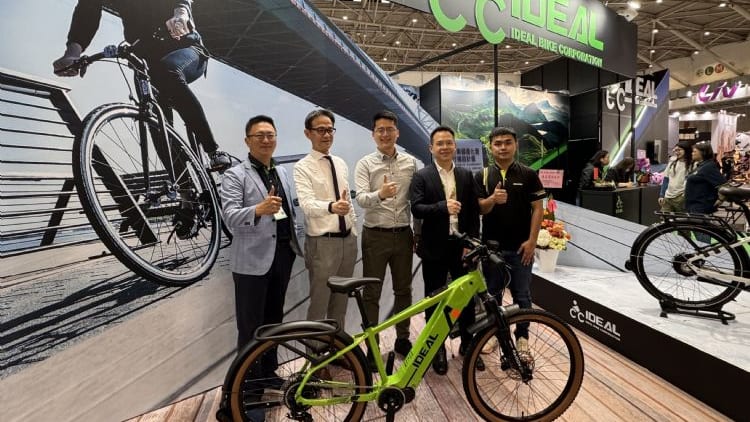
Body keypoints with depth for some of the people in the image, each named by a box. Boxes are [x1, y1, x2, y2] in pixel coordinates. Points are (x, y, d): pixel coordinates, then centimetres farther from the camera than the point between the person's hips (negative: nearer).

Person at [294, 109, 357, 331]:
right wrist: (331, 207, -47)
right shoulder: (302, 167, -11)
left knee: (341, 300, 20)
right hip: (322, 243, -6)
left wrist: (354, 233, 12)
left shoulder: (341, 164, 9)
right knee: (319, 303, 6)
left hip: (347, 240, 6)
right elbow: (307, 204, -27)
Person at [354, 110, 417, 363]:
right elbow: (361, 199, -17)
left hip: (403, 235, 3)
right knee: (372, 293, 7)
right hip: (375, 236, -3)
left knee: (403, 290, 14)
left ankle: (402, 339, 32)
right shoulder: (365, 164, -3)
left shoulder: (410, 163, 5)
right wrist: (380, 194, -37)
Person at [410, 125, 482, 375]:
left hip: (463, 246, 3)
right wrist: (443, 206, -29)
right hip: (434, 248, -3)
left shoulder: (466, 175, 7)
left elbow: (474, 211, 4)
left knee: (467, 298, 12)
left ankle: (468, 345, 32)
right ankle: (437, 349, 26)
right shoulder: (422, 176, -3)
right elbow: (416, 209, -14)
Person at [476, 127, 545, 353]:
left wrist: (532, 240, -9)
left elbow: (538, 208, -2)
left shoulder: (529, 174, -1)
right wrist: (493, 199, -26)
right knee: (492, 293, 13)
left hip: (520, 246, -1)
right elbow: (478, 209, -4)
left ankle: (522, 335, 25)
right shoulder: (482, 176, 2)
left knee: (522, 295, 8)